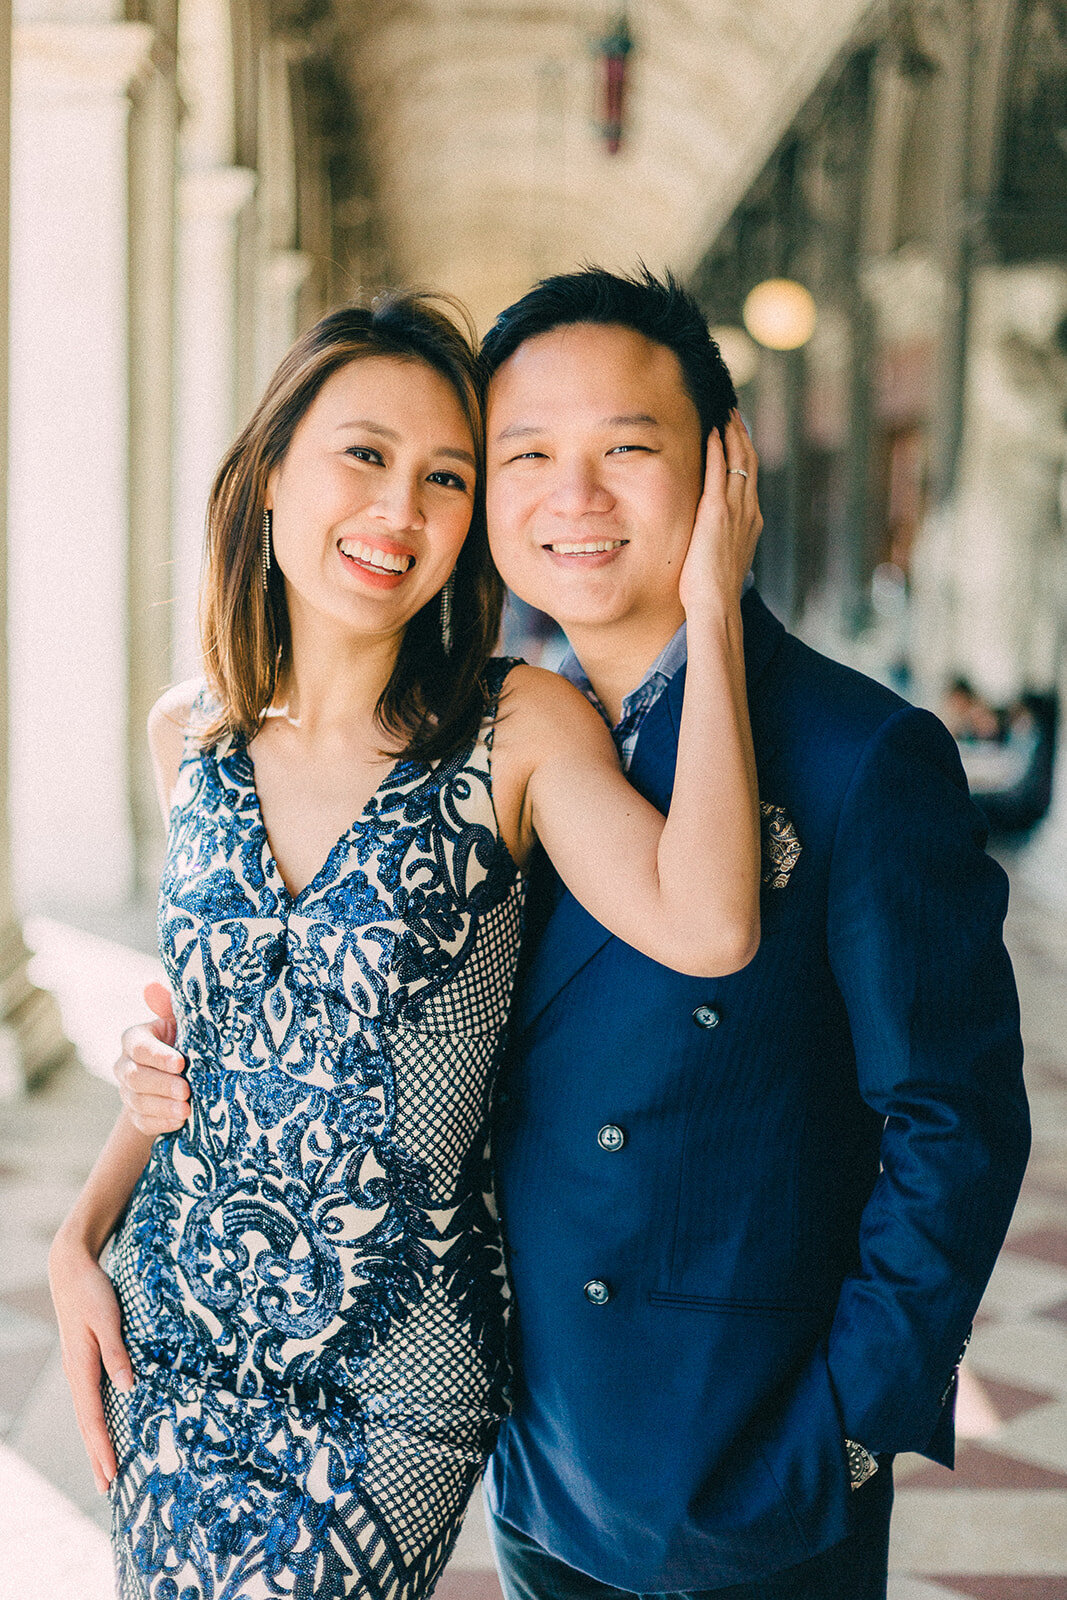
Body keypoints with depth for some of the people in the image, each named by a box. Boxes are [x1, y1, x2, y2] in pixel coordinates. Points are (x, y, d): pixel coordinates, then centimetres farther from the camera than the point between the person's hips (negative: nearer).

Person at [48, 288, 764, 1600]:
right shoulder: (190, 738, 1)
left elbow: (706, 926, -31)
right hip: (171, 1324, 4)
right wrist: (82, 1233, 3)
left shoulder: (518, 732, -13)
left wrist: (710, 609, -25)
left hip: (388, 1377, -4)